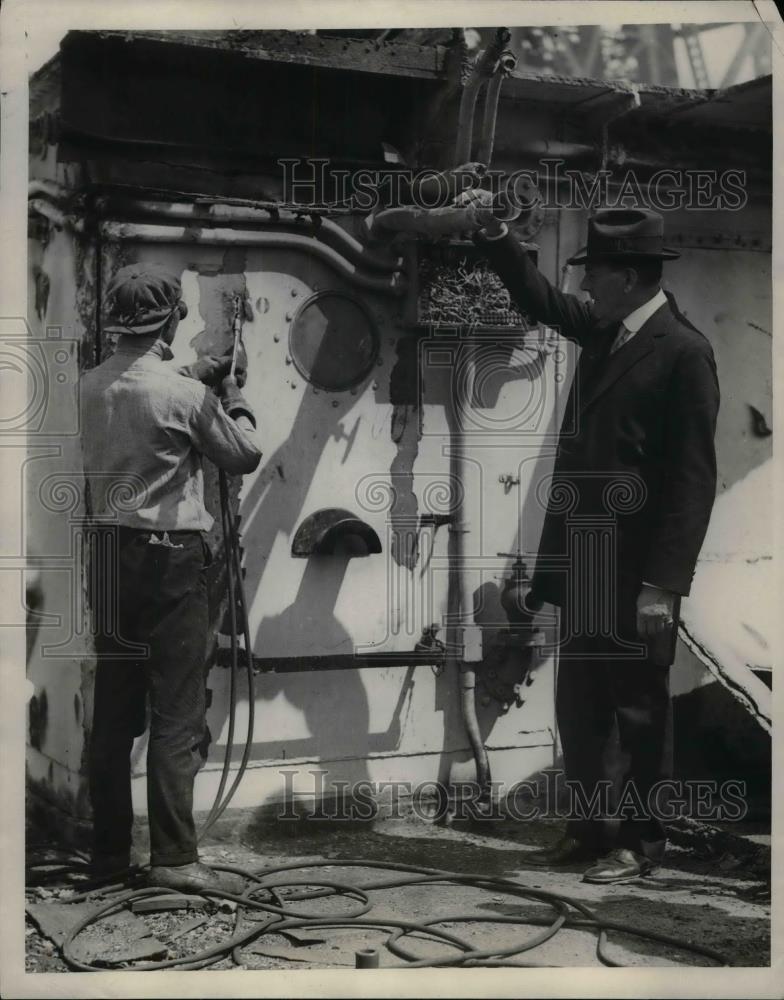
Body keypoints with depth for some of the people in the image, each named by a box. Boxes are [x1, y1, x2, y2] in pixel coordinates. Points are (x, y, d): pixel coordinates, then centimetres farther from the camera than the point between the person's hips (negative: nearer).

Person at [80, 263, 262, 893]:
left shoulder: (92, 387, 4)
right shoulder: (184, 395, -13)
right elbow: (245, 455, 1)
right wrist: (232, 394, 15)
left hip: (110, 556, 6)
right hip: (170, 557, -6)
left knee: (113, 710, 11)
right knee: (177, 713, -2)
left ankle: (110, 851, 18)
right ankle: (174, 858, -2)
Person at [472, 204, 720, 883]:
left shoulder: (682, 351, -13)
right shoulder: (603, 333, 9)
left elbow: (693, 478, -16)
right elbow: (542, 301, 28)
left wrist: (663, 584, -19)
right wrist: (495, 234, 17)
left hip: (637, 572, -8)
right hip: (584, 566, 8)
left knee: (639, 712, 5)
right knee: (578, 707, 14)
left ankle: (640, 841, 18)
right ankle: (588, 828, 27)